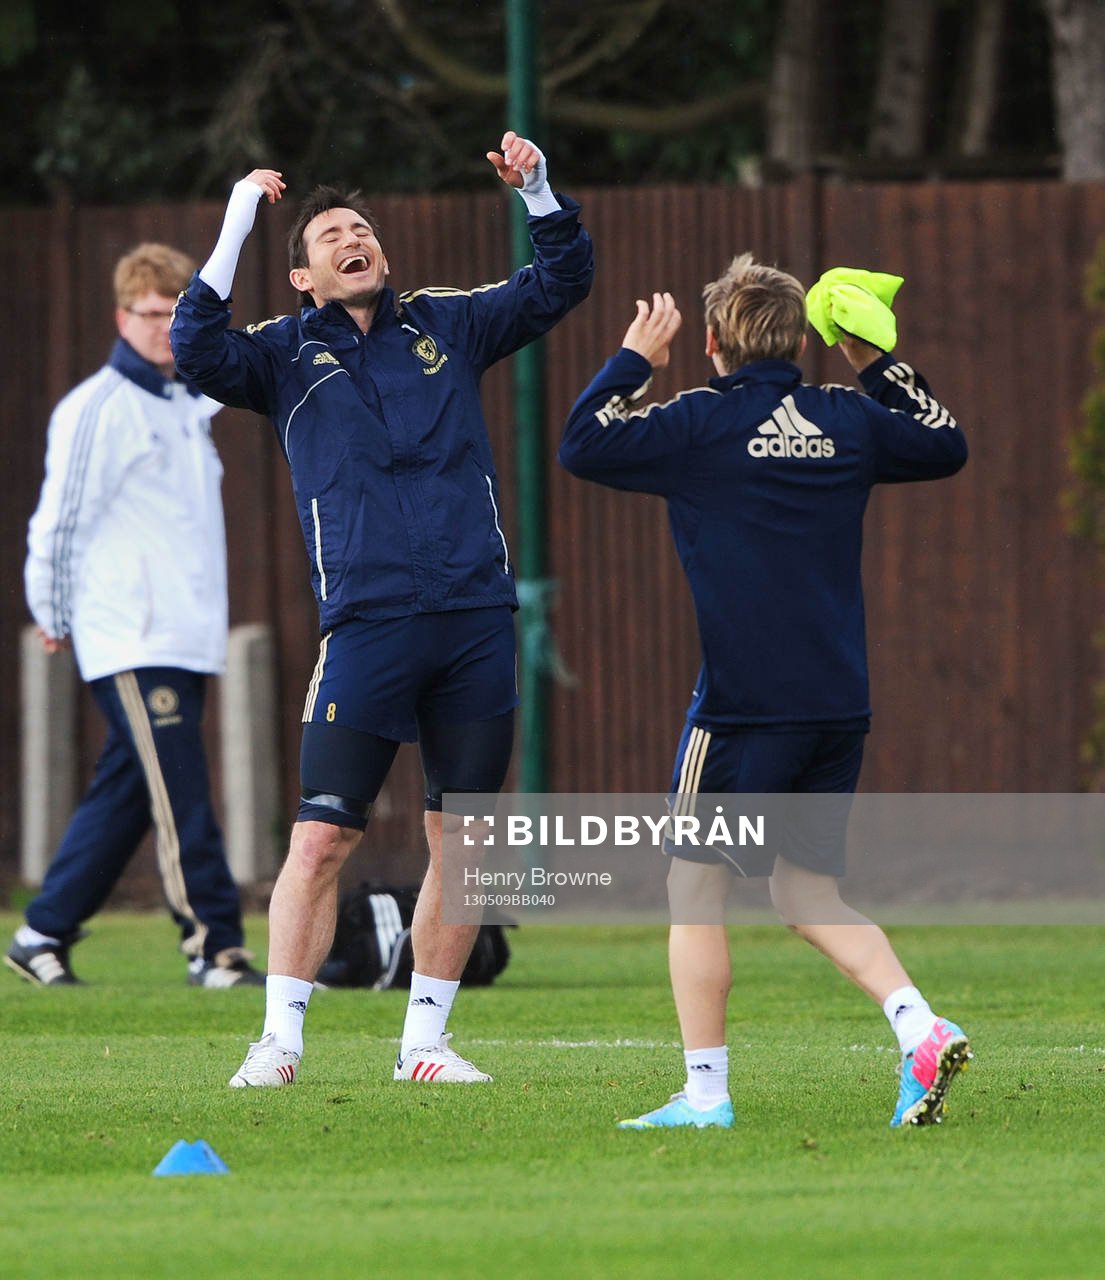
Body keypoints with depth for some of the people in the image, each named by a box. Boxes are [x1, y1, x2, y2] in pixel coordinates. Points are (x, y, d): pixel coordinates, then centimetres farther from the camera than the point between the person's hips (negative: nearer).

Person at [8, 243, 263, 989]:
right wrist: (56, 618, 2)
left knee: (122, 798, 9)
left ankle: (45, 935, 16)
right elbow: (59, 522, -6)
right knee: (182, 799, -12)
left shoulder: (189, 407, 17)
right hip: (130, 641, -8)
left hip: (188, 640, 8)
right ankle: (214, 947, -12)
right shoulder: (98, 409, -8)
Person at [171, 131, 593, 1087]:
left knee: (460, 841, 4)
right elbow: (198, 352, -9)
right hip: (367, 628, -3)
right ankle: (280, 1040, -2)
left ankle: (425, 1039, 13)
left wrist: (539, 193, 4)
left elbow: (560, 284, 20)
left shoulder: (447, 324, 16)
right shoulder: (288, 354, 9)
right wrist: (236, 228, -12)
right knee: (322, 836, -9)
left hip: (477, 622, 3)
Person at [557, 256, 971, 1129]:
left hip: (743, 700, -5)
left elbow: (583, 446, -4)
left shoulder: (702, 422, -6)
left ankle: (705, 1091, 2)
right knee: (807, 892, 13)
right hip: (840, 701, 5)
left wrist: (636, 361, 6)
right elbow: (946, 445, 26)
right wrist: (877, 364, 29)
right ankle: (922, 1030, -7)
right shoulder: (848, 420, 9)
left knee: (695, 886, 5)